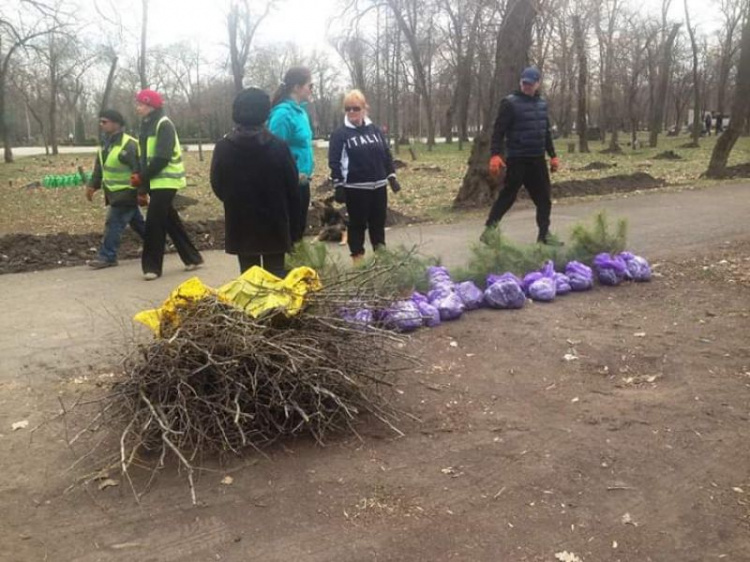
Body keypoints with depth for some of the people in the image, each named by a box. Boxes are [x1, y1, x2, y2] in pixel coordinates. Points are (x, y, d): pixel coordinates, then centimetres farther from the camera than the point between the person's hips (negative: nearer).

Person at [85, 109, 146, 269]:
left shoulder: (129, 145, -19)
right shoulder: (105, 143, 10)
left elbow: (138, 170, -22)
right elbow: (99, 167, 18)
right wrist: (92, 185, 11)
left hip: (126, 193, -9)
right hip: (115, 193, 9)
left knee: (113, 223, -9)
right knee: (137, 223, 17)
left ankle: (107, 256, -4)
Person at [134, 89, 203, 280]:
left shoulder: (164, 125, -13)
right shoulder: (147, 126, 14)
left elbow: (162, 158, -21)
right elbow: (146, 157, 15)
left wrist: (141, 177, -16)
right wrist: (143, 186, 7)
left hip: (166, 181, -9)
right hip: (157, 182, 9)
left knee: (154, 223, -10)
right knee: (170, 222, 13)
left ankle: (152, 266, -3)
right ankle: (192, 258, 22)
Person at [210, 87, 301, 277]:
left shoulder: (223, 147, -7)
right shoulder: (279, 146, -9)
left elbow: (217, 186, 2)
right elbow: (292, 189, -5)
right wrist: (293, 228, 5)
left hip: (240, 225, 1)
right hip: (275, 225, -1)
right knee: (276, 274, 7)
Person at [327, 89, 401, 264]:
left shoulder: (374, 129, 9)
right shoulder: (340, 133, -5)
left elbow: (387, 155, 13)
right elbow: (334, 162, -8)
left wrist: (392, 177, 8)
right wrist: (338, 186, -13)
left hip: (378, 186, 4)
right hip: (355, 188, -4)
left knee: (378, 223, 12)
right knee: (357, 224, 3)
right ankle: (358, 258, 12)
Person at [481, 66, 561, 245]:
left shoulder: (542, 103, 12)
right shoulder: (510, 103, -8)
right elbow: (499, 131, -13)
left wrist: (552, 155, 18)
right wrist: (495, 155, -24)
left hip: (538, 159, 6)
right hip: (517, 159, -6)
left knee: (544, 197, 7)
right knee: (508, 195, -4)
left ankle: (544, 234, 17)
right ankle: (490, 228, 7)